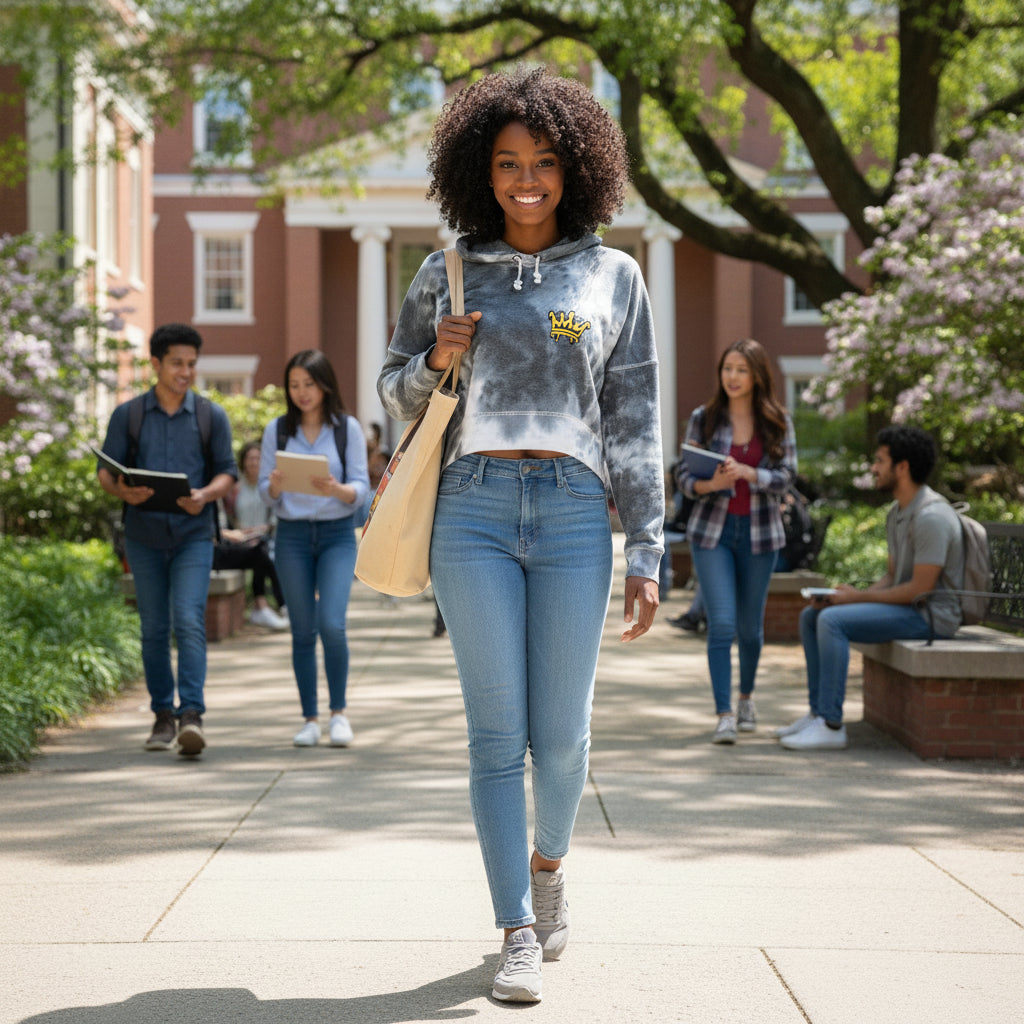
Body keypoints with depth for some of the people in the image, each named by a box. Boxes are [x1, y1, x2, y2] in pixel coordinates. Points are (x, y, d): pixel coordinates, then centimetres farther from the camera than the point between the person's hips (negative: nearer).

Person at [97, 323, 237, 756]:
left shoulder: (212, 416, 4)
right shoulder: (128, 415, 4)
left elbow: (227, 473, 4)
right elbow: (105, 470, 3)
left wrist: (205, 496, -19)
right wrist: (123, 491, -20)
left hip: (193, 535, -1)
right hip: (143, 536, 1)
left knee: (189, 622, -15)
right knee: (154, 629, 7)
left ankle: (192, 715, -20)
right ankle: (163, 715, 17)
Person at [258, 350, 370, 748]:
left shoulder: (347, 428, 0)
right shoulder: (277, 430, 4)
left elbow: (362, 488, -3)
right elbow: (264, 491, 4)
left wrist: (337, 490, -24)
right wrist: (274, 487, -19)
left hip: (337, 534, -2)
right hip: (292, 535, 2)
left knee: (332, 624, -15)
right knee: (302, 631, 3)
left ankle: (339, 711, 2)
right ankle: (310, 718, 11)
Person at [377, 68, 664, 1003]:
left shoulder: (612, 275, 9)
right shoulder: (447, 275, 11)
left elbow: (636, 424, 7)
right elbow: (395, 392, 19)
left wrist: (646, 556, 1)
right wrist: (435, 363, -5)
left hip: (574, 512, 0)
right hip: (474, 510, 0)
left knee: (562, 732, 2)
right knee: (498, 730, -3)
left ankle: (548, 861, 33)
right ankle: (518, 936, 5)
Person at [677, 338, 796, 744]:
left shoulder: (778, 422, 1)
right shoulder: (703, 418, -1)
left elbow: (785, 477, -6)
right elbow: (683, 475, 0)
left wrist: (746, 473, -23)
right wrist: (710, 484, -21)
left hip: (759, 533, 1)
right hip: (712, 530, -1)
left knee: (750, 625, 11)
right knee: (721, 623, -12)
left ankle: (746, 696, 37)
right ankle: (724, 715, -11)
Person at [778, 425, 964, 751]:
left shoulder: (931, 516, -20)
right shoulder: (897, 513, 13)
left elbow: (920, 589, -23)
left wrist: (858, 597, -15)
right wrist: (851, 594, 0)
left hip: (930, 613, -11)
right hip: (904, 605, 11)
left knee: (832, 620, -26)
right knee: (811, 616, 8)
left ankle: (831, 726, -23)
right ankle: (817, 713, 8)